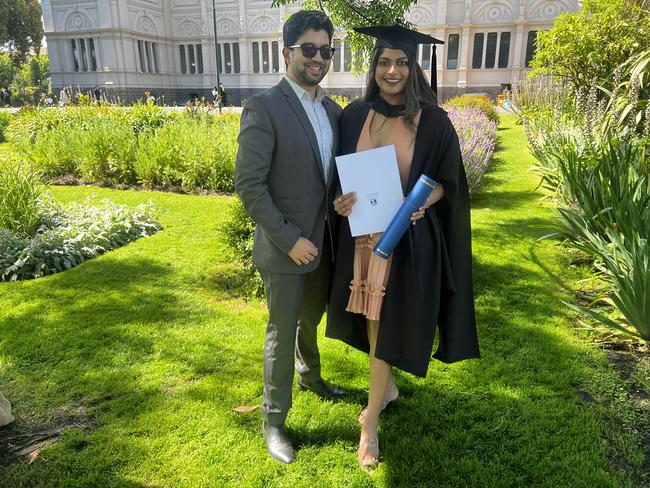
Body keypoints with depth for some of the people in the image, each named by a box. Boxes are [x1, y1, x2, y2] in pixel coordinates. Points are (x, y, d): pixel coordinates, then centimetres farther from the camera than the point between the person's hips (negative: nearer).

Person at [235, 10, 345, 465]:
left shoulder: (333, 110, 6)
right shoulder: (264, 107, -15)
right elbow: (249, 186, -18)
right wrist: (289, 240, -20)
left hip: (325, 242, 6)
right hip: (286, 248, -6)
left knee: (311, 319, 25)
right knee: (282, 334, 7)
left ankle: (310, 375, 51)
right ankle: (274, 421, 26)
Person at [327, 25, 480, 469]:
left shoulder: (433, 121, -7)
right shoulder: (354, 116, 1)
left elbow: (448, 180, -1)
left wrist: (423, 202, -20)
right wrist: (340, 199, -14)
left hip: (408, 235, -4)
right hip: (362, 232, 4)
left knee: (389, 322, 0)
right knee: (371, 317, 16)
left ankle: (370, 421, 15)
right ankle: (387, 387, 41)